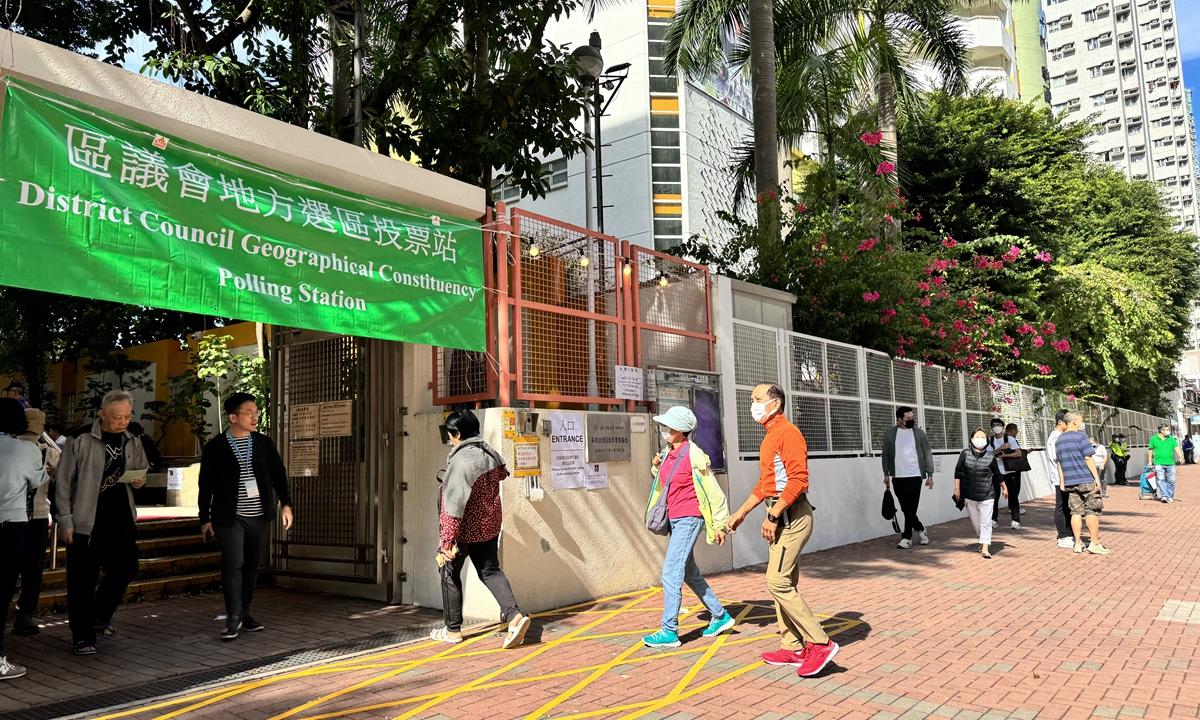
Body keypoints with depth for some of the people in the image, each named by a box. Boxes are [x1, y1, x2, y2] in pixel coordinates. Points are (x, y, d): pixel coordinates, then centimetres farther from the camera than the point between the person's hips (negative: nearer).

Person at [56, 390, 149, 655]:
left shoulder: (132, 444, 8)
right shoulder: (81, 441, -8)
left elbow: (143, 471, 22)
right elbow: (63, 482, -6)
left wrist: (140, 480, -3)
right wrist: (65, 520, -8)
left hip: (122, 517, 5)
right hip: (86, 521, -5)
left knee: (126, 566, 5)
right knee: (83, 579, 3)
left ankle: (99, 616, 28)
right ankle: (83, 636, 14)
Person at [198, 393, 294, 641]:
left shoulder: (264, 443, 7)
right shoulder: (215, 447, -2)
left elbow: (278, 474, 11)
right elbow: (206, 485, 1)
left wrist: (286, 503, 3)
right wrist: (205, 518, 0)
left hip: (259, 517, 4)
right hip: (230, 518, -4)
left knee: (251, 566, 10)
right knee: (233, 565, -10)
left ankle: (244, 613, 21)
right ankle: (233, 619, -3)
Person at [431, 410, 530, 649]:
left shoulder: (461, 460, -22)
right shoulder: (490, 454, 0)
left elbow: (455, 503, -25)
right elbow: (501, 474, 20)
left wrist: (447, 540, -22)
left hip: (466, 528, -7)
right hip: (489, 525, 7)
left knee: (450, 574, 12)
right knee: (490, 571, 13)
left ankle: (453, 629, 21)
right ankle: (515, 616, -4)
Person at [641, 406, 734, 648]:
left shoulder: (693, 455, -16)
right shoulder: (668, 453, 7)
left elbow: (713, 491, -12)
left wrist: (719, 524, -10)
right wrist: (657, 467, 2)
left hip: (689, 519, -9)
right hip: (675, 520, 9)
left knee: (671, 572, -10)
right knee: (689, 573, 17)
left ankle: (669, 632, -2)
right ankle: (720, 617, 31)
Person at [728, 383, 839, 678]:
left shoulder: (787, 433, -13)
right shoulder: (770, 437, 18)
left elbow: (798, 479, -22)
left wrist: (773, 516, -23)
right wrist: (741, 513, 23)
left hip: (791, 515, -10)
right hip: (779, 515, 10)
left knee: (778, 582, -12)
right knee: (784, 583, 13)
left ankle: (819, 643, -4)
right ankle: (793, 648, 21)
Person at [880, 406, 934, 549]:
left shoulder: (919, 433, 1)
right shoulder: (890, 433, 2)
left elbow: (927, 454, 3)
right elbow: (886, 454, 7)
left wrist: (930, 475, -1)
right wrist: (886, 474, 4)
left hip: (914, 476, -2)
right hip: (897, 477, 2)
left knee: (911, 509, -5)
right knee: (905, 509, 8)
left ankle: (907, 537, 2)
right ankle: (920, 529, 29)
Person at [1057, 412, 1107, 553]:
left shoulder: (1059, 439, 13)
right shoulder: (1080, 436, -8)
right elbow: (1089, 458, -12)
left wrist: (1062, 482, 16)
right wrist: (1097, 478, -11)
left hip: (1070, 482, 6)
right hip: (1086, 480, -6)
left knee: (1076, 512, 7)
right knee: (1092, 511, 0)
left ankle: (1078, 543, 7)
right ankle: (1095, 543, -1)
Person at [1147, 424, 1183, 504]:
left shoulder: (1171, 439, 6)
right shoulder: (1153, 439, 2)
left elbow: (1176, 447, -4)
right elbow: (1150, 450, 10)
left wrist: (1180, 456, -19)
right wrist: (1150, 461, 9)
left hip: (1170, 463, 2)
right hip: (1159, 463, -2)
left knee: (1171, 481, 6)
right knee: (1161, 480, -9)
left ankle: (1170, 496, 16)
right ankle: (1164, 496, -11)